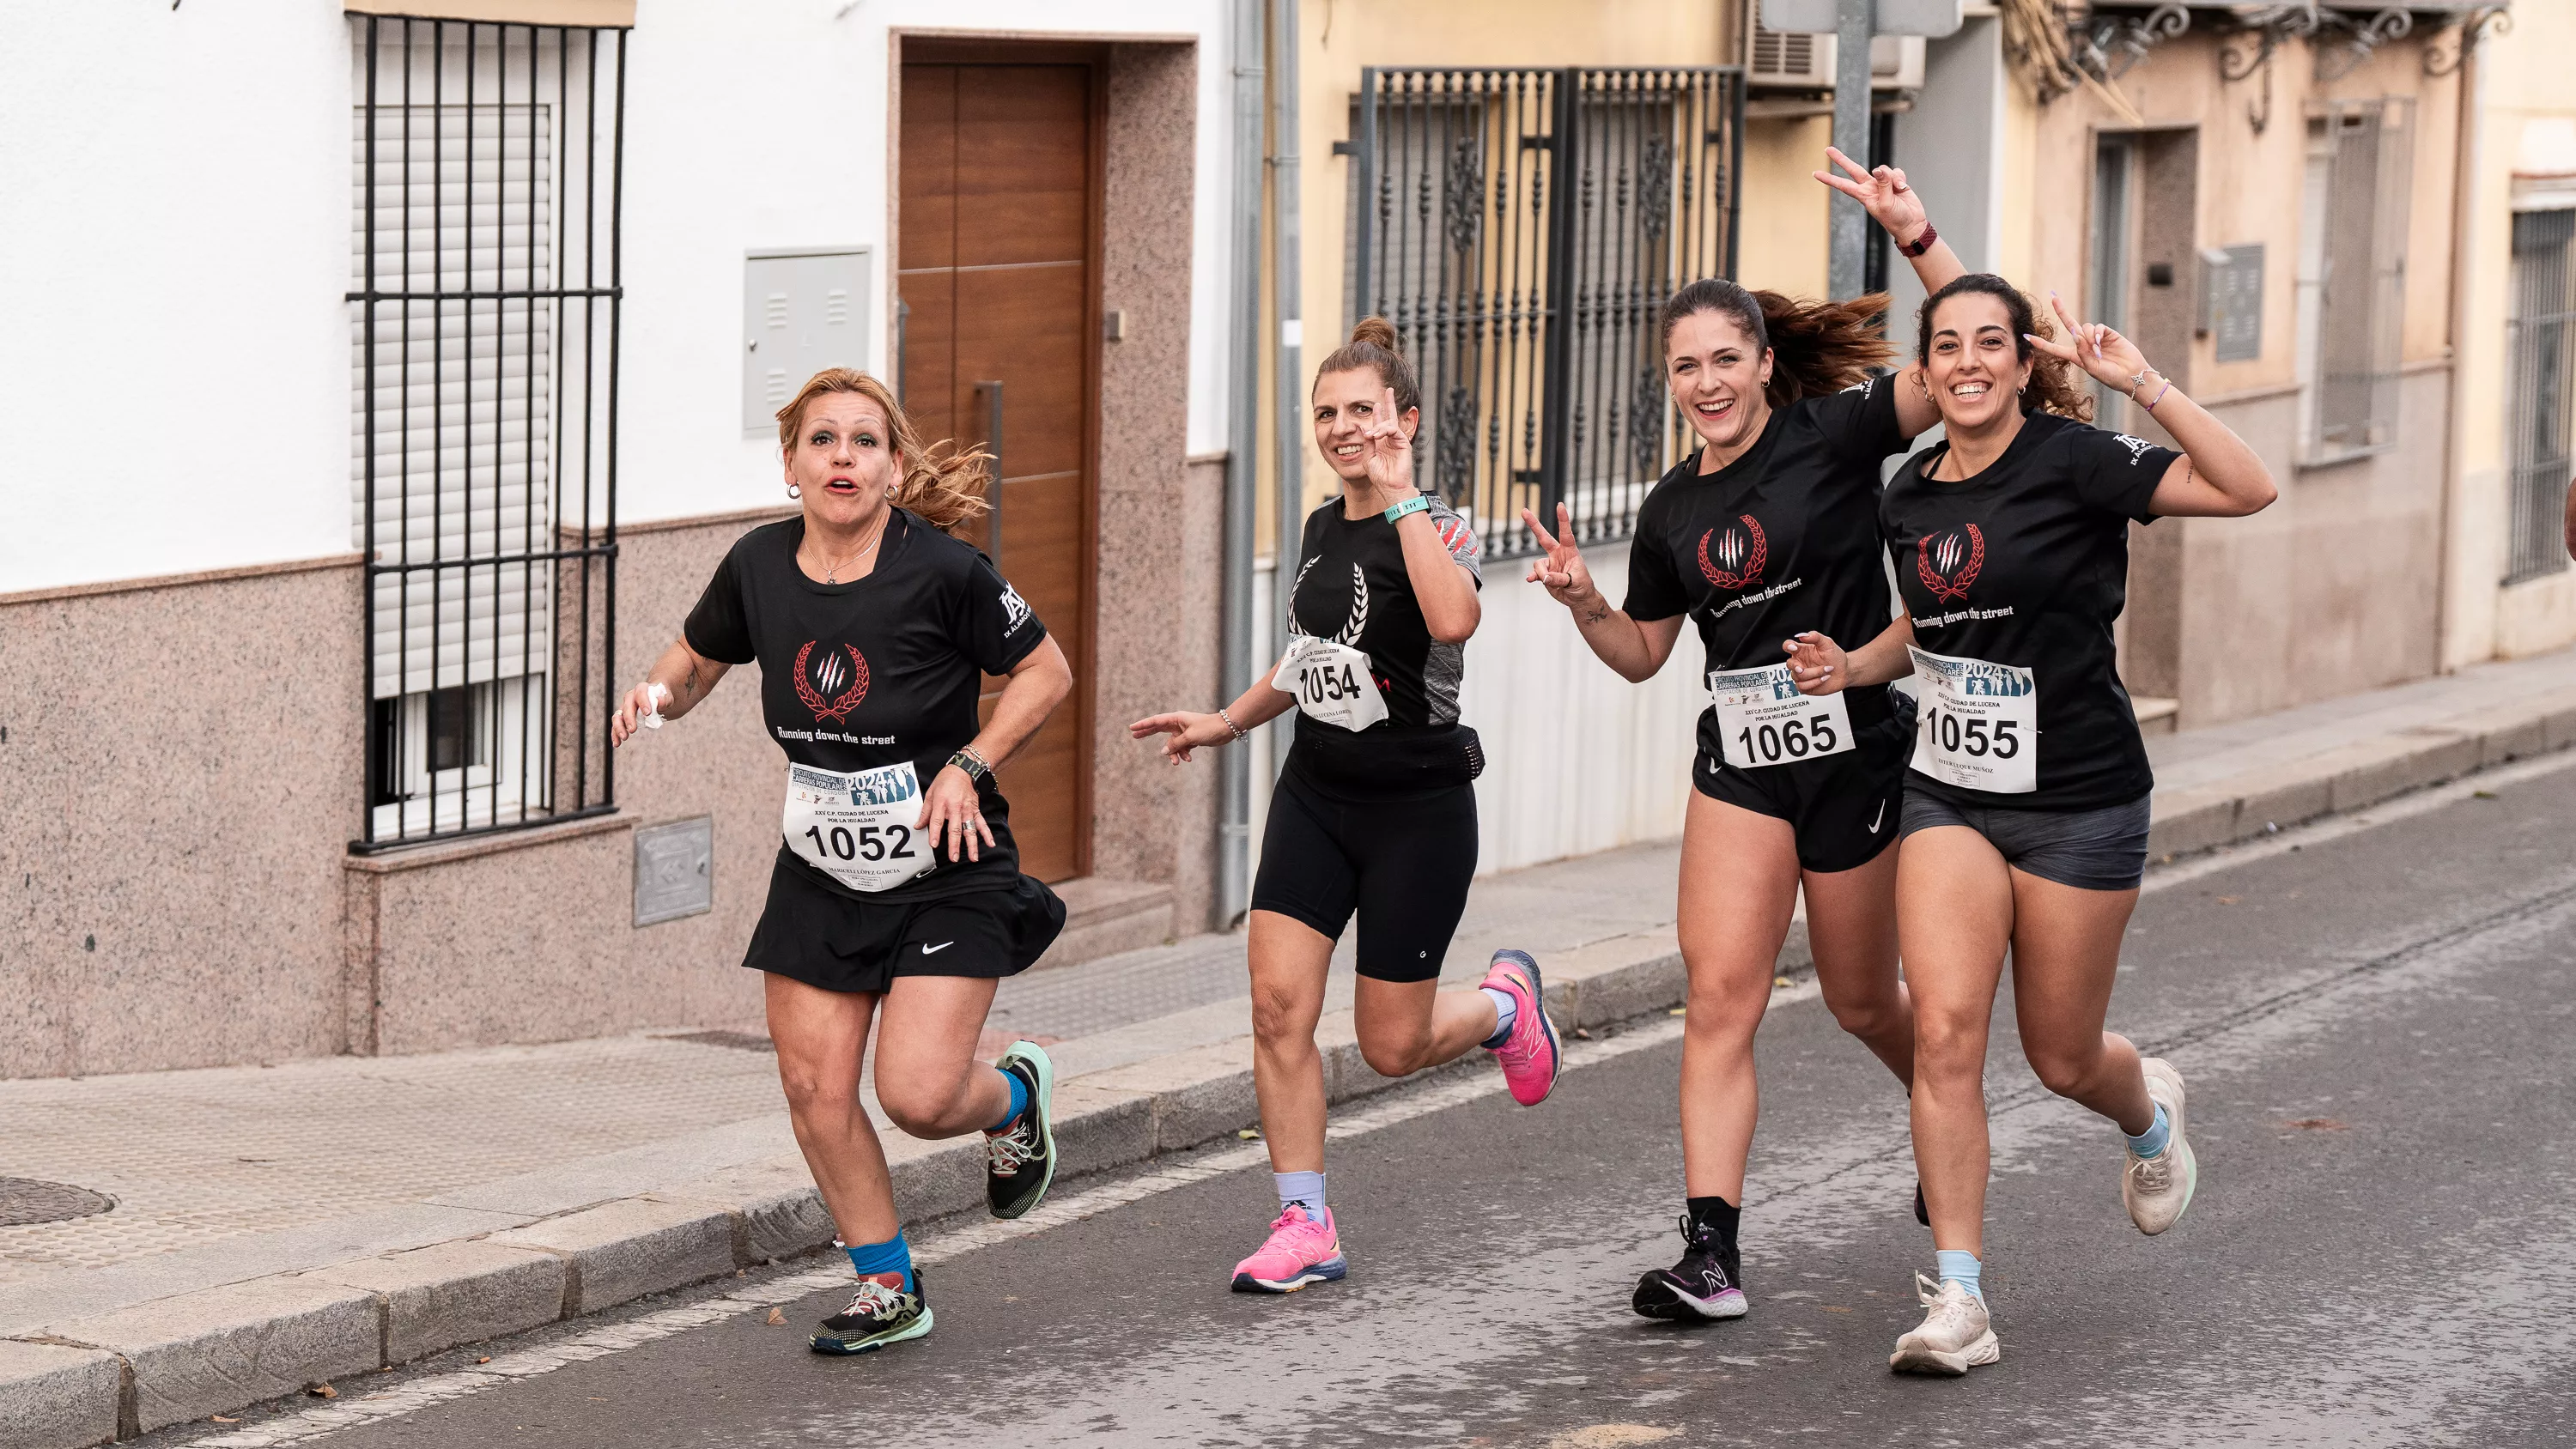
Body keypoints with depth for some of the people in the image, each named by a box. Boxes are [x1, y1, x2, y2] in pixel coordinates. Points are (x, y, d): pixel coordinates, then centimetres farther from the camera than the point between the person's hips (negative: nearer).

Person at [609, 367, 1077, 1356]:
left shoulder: (941, 571, -18)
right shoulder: (759, 567, -5)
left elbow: (1046, 671, -5)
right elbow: (699, 657, 13)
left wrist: (968, 767, -14)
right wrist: (659, 695, -8)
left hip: (947, 869, -4)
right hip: (819, 870, 5)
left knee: (917, 1094, -14)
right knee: (813, 1087, 0)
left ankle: (1015, 1096, 24)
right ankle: (888, 1289, 20)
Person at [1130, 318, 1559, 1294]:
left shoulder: (1436, 527, -14)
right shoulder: (1322, 529, 6)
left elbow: (1454, 619, -38)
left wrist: (1400, 497, -31)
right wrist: (1228, 722, 18)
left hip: (1418, 809, -6)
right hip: (1315, 795, 6)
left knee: (1392, 1046, 3)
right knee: (1278, 1004, -8)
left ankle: (1504, 1002, 36)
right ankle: (1305, 1225, 0)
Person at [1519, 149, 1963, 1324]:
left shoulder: (1833, 435, -8)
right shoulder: (1673, 508, 7)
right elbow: (1642, 653, 17)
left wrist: (1915, 237, -31)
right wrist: (1580, 597, -2)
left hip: (1857, 752, -4)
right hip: (1740, 761, 4)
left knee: (1861, 1002, 12)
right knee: (1719, 994, -10)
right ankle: (1710, 1250, -13)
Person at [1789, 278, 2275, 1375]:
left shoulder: (2072, 462, -13)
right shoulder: (1909, 495, 6)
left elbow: (2246, 490, -25)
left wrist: (2143, 385, -30)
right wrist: (1856, 665, 7)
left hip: (2078, 800, -4)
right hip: (1947, 794, 4)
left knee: (2063, 1057, 9)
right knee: (1944, 1030, -13)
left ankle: (2150, 1112, 47)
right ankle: (1958, 1300, -9)